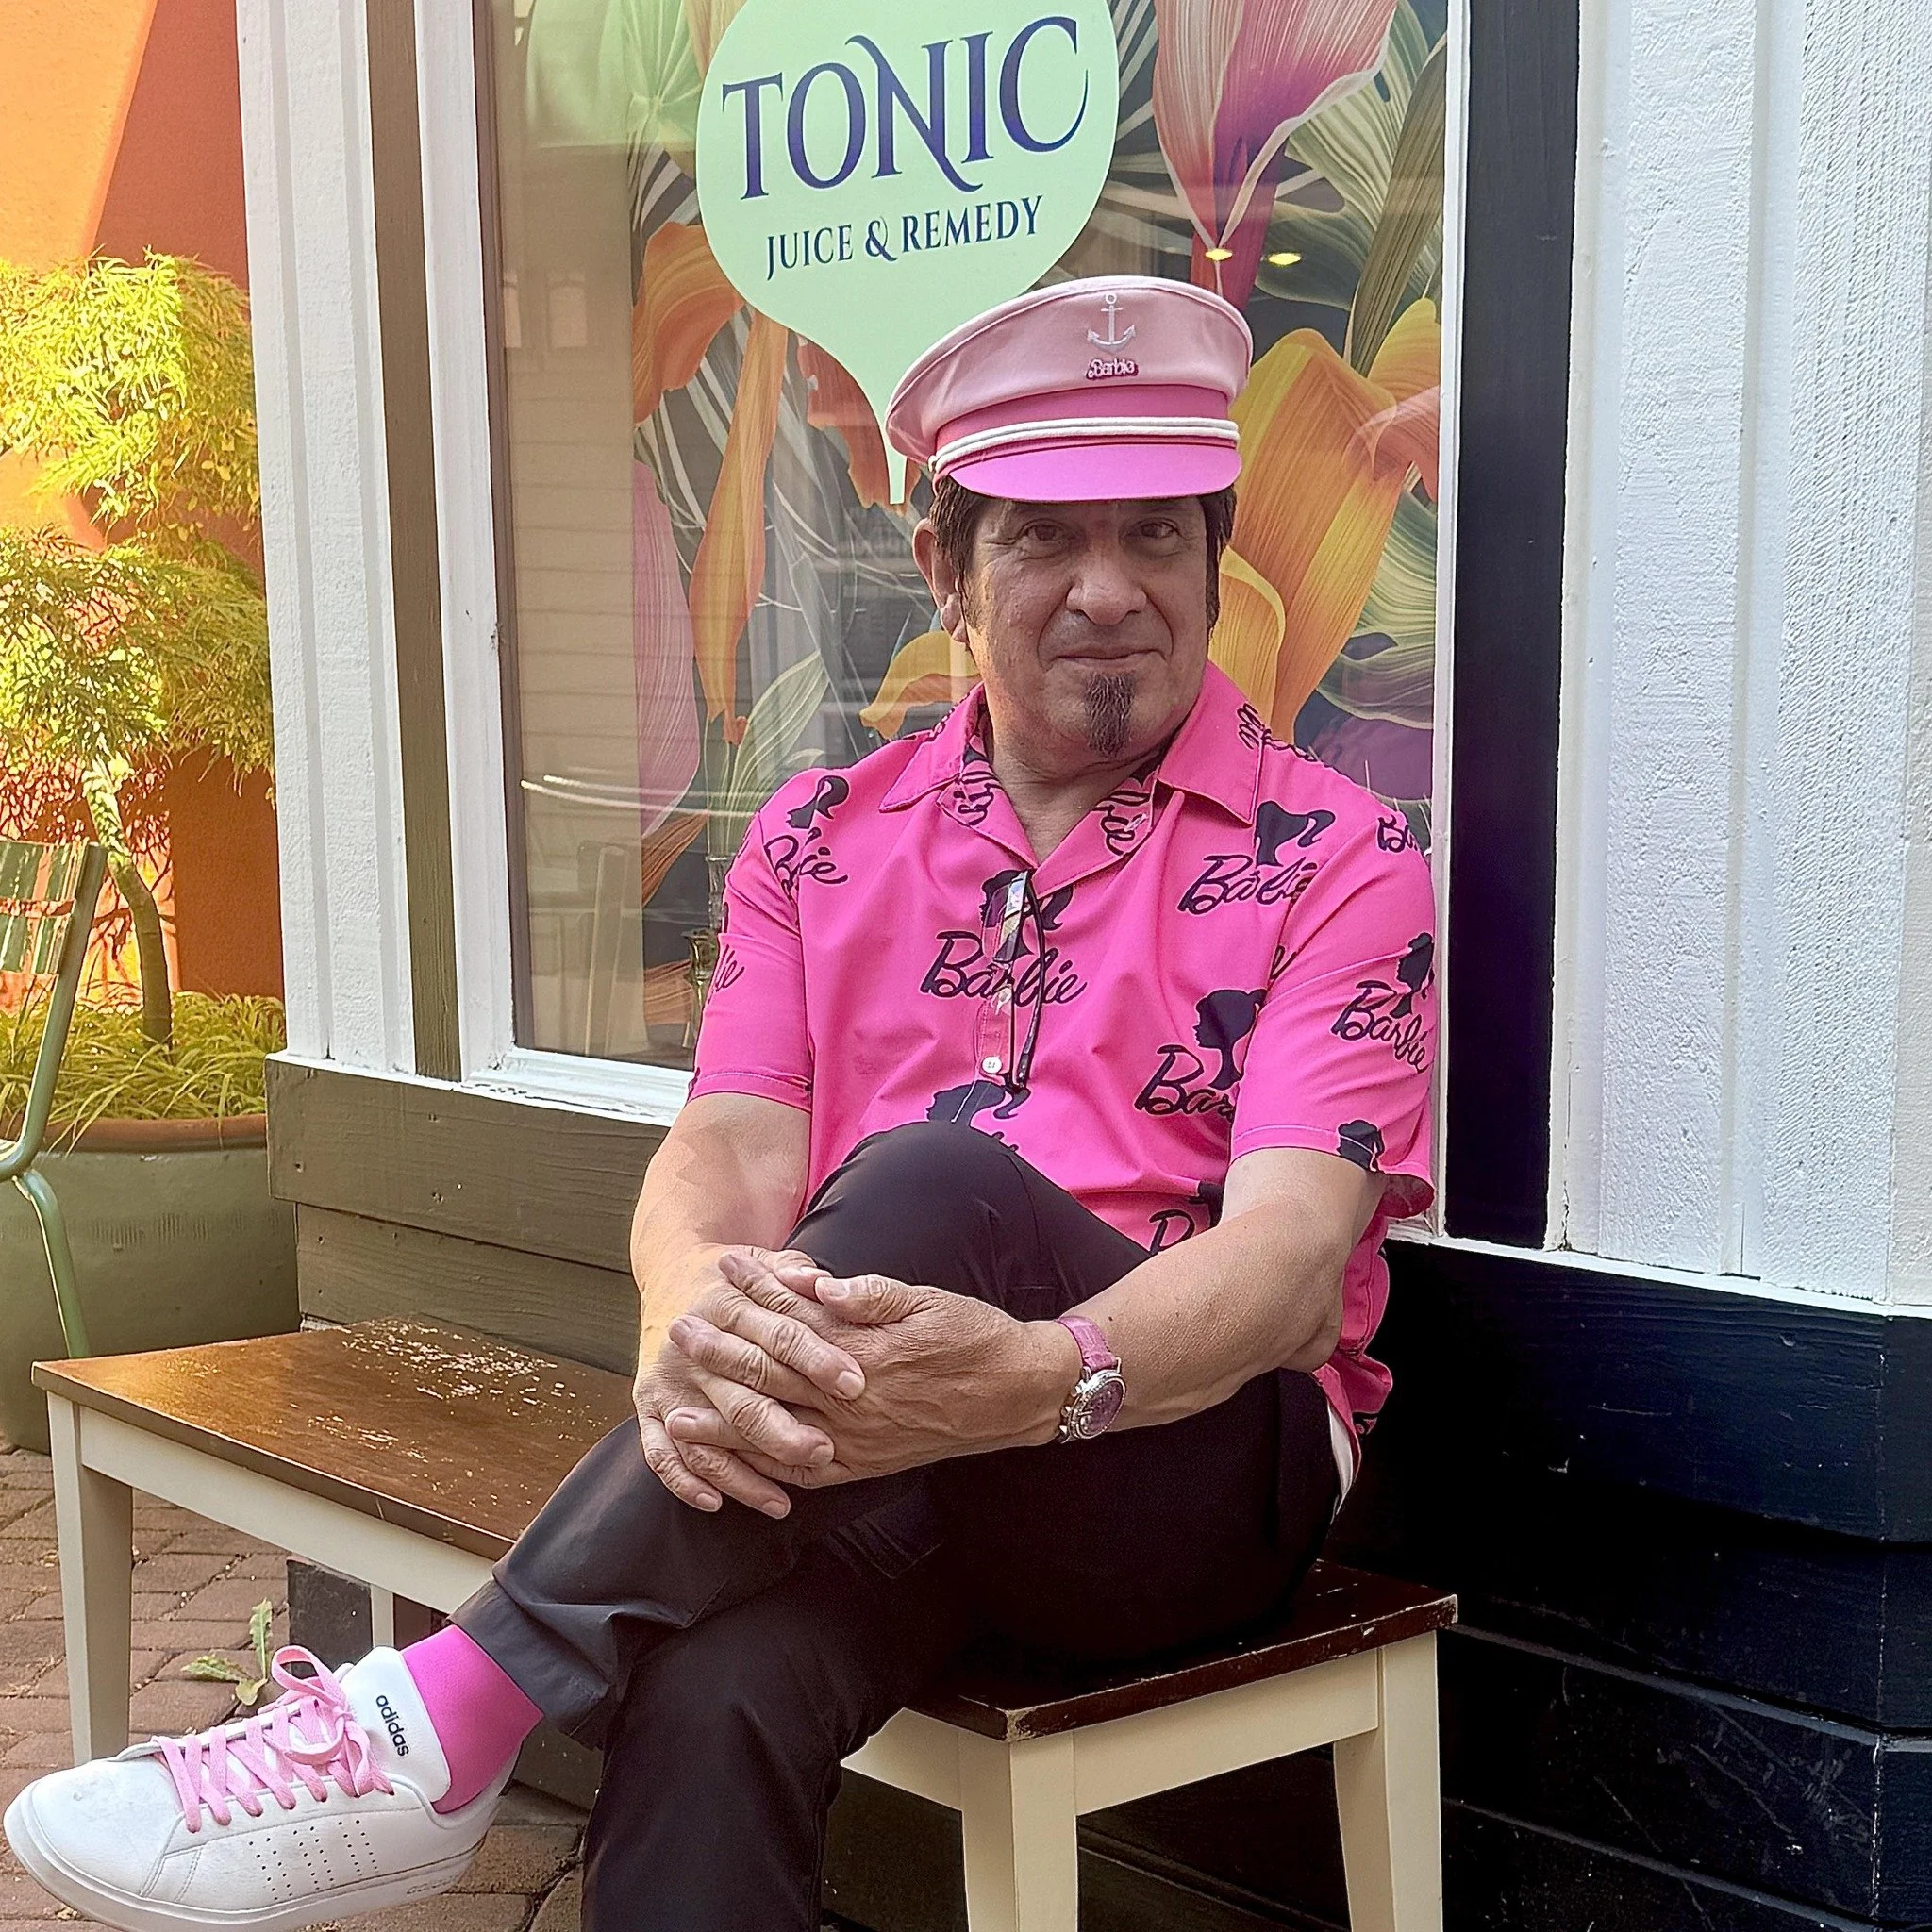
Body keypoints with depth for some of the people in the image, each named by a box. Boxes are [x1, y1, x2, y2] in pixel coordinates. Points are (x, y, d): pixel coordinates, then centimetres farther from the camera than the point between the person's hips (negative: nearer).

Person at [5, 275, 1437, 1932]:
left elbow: (1293, 1250, -13)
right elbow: (727, 1152, 0)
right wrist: (697, 1327, -26)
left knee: (934, 1189, -35)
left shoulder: (1335, 859, 1)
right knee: (708, 1701, -35)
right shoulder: (823, 842, 13)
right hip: (853, 1453, 2)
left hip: (1201, 1467, -2)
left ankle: (449, 1710, -30)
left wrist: (1040, 1375, -34)